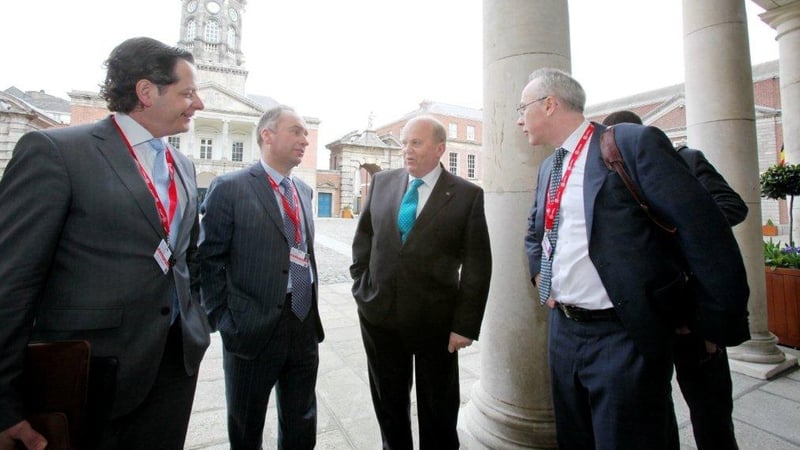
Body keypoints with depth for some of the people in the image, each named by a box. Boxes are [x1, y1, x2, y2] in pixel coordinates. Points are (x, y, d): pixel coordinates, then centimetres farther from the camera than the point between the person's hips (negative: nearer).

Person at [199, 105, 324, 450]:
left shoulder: (303, 190, 10)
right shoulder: (229, 188, -9)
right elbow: (209, 260, -8)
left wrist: (312, 306, 12)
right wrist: (221, 319, -9)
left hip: (306, 324, 5)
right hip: (253, 328, -5)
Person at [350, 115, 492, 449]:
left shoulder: (467, 195, -7)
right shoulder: (382, 182, 4)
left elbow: (477, 266, -8)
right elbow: (363, 238, 11)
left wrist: (466, 324, -10)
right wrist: (361, 286, 4)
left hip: (436, 322, -3)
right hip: (379, 315, 3)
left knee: (439, 412, 17)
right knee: (388, 405, 21)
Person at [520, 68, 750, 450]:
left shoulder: (634, 143, -11)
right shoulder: (549, 167, 11)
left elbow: (702, 229, -13)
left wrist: (719, 323, -9)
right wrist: (539, 274, 10)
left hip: (625, 335, -7)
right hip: (562, 330, 8)